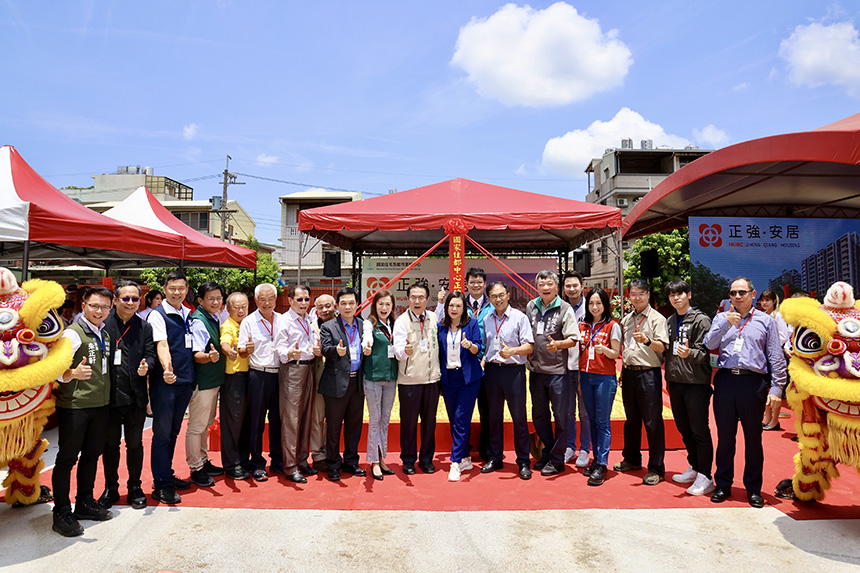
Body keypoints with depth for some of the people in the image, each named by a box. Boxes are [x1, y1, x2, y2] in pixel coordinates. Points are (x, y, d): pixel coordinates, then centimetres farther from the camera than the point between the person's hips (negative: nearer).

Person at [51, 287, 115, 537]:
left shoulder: (105, 335, 12)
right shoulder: (73, 333, -11)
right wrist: (73, 374, -40)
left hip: (101, 404, 7)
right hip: (74, 405, -7)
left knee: (92, 455, 15)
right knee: (67, 458, 1)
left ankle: (85, 503, 29)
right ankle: (61, 513, 11)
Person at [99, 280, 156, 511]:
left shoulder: (144, 327, 5)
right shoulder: (103, 324, -3)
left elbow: (150, 355, 3)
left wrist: (146, 366, -19)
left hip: (136, 396, 2)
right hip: (110, 395, -1)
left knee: (135, 443, 12)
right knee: (110, 443, 13)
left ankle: (135, 487, 26)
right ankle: (111, 488, 29)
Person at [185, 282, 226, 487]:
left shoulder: (215, 319, 7)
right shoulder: (198, 322, -18)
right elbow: (196, 355, -25)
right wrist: (209, 357, -42)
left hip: (214, 379, 9)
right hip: (201, 381, -9)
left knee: (206, 423, 20)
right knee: (197, 426, 2)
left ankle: (203, 461, 34)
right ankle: (196, 469, 15)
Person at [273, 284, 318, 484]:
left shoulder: (310, 320, 16)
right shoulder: (284, 320, -6)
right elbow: (280, 349, -11)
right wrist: (291, 353, -30)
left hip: (309, 368, 7)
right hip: (292, 370, -7)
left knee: (306, 416, 12)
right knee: (291, 419, -5)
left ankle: (302, 460, 23)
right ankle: (290, 467, 2)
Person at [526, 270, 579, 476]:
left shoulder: (565, 309, -6)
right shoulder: (530, 307, 7)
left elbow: (573, 340, -11)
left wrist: (557, 344, -28)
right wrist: (528, 357, 7)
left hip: (558, 370, -5)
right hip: (536, 370, 5)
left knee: (560, 416, 4)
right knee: (539, 415, 15)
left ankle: (557, 460, 18)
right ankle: (547, 453, 32)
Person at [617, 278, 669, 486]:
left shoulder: (657, 318, -4)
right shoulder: (626, 320, 14)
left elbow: (662, 347, -15)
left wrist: (647, 341, -34)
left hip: (648, 373, -6)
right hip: (629, 373, 6)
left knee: (652, 421, -2)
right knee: (631, 419, 15)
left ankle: (656, 468, 7)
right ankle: (632, 459, 30)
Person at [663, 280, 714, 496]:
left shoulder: (701, 320, -6)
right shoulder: (670, 321, 14)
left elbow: (703, 352, -14)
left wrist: (689, 353, -32)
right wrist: (669, 377, 10)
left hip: (696, 382, -7)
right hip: (675, 382, 7)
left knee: (700, 430, -2)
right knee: (684, 429, 15)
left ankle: (705, 477, 6)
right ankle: (694, 468, 29)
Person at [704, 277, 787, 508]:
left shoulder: (766, 321, 9)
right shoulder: (721, 318, 13)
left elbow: (776, 358, 6)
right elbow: (709, 344, -2)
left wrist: (776, 388, -2)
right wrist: (726, 323, -13)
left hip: (754, 382, -1)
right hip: (725, 380, 1)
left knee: (753, 437, 7)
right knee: (725, 435, 7)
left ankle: (753, 489, 21)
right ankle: (723, 484, 19)